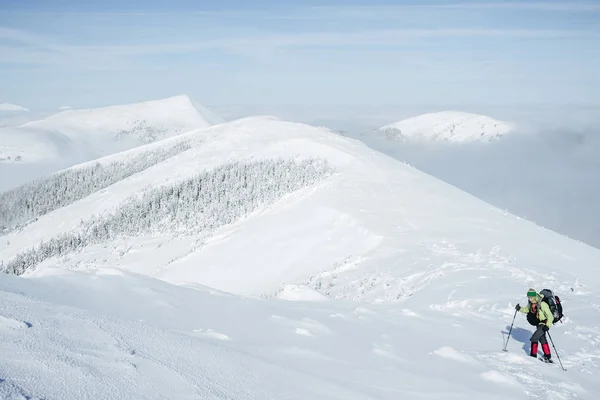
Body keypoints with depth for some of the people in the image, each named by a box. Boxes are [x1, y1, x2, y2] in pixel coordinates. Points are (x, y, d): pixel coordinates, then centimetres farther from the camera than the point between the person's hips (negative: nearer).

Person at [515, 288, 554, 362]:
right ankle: (547, 356, 30)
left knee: (534, 338, -15)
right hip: (538, 323, 9)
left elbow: (550, 316, -28)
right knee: (542, 339, 17)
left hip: (544, 323, -9)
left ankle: (533, 355, -4)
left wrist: (548, 325, -38)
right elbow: (526, 309, 14)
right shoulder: (531, 303, -5)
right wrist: (520, 309, -6)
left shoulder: (542, 304, -29)